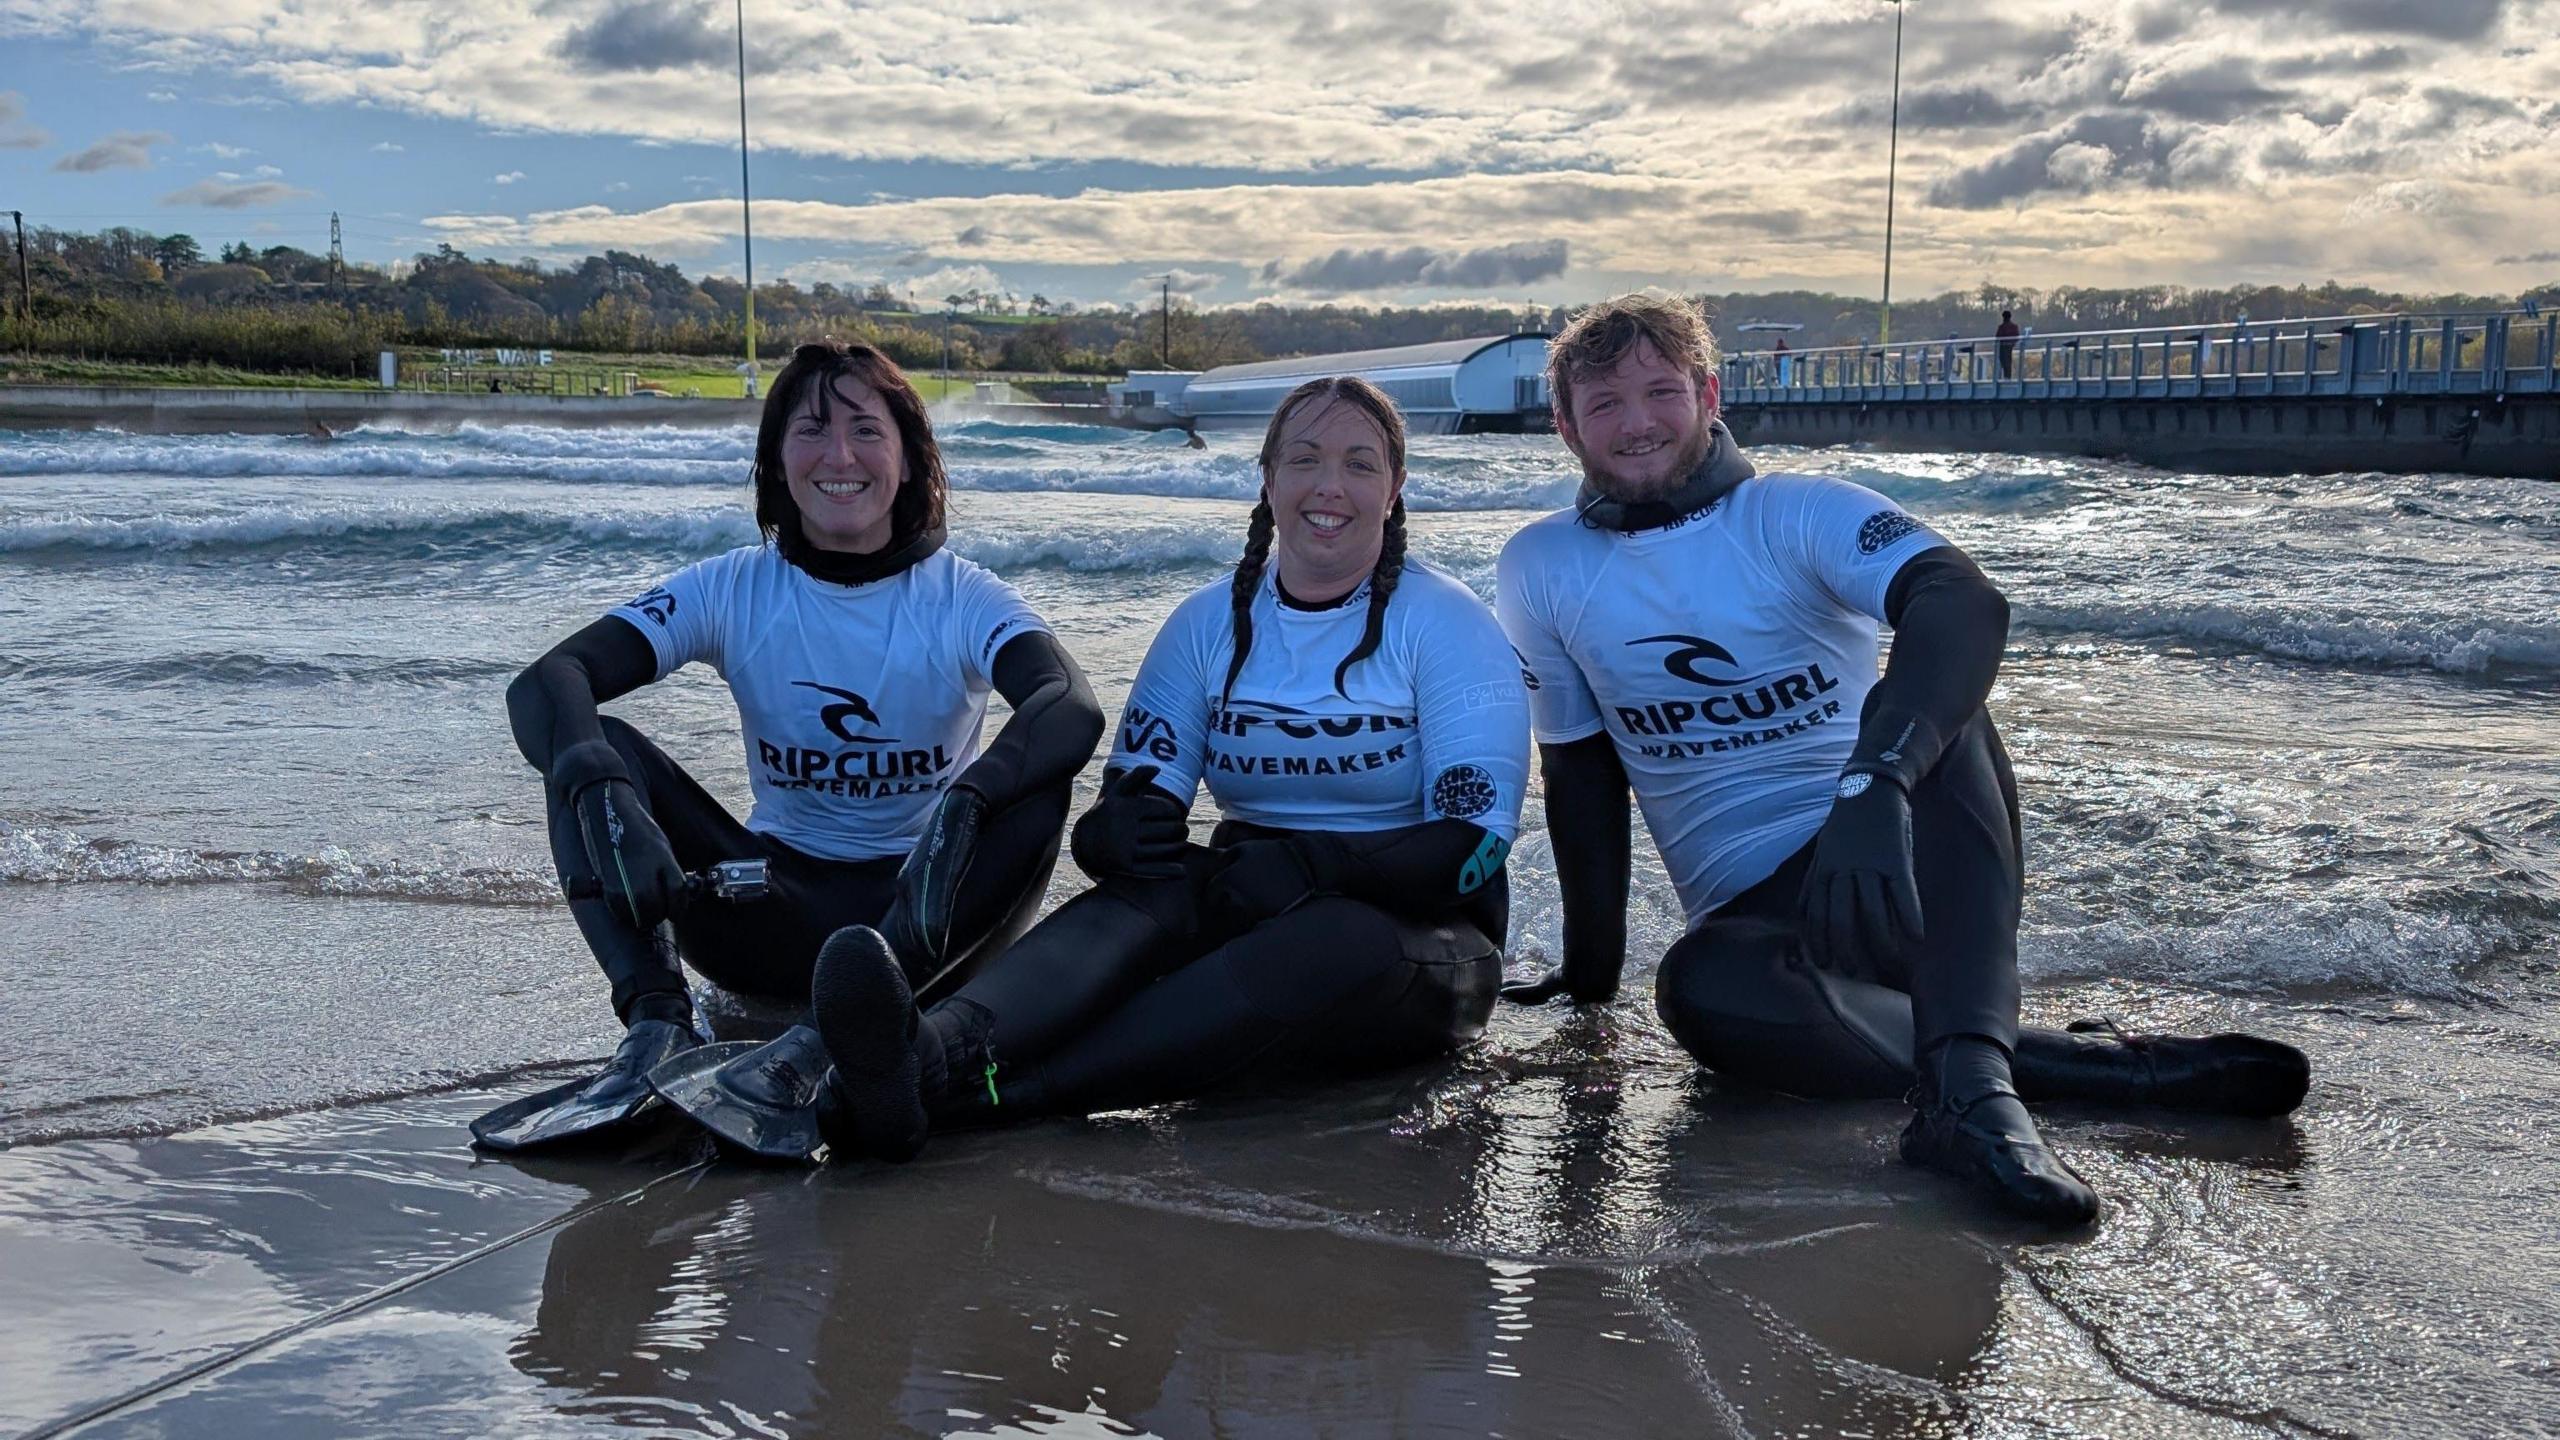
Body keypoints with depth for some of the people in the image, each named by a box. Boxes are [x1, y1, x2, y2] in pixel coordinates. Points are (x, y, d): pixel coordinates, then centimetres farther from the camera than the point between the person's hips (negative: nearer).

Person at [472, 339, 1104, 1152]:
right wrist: (603, 796, -37)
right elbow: (542, 685, -16)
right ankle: (659, 1030, -33)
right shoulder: (733, 591, -3)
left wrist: (961, 808, -47)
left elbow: (1073, 706, -29)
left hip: (923, 917, -1)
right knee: (593, 752, -17)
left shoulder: (961, 598, -8)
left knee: (1038, 783, -30)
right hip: (781, 915, 2)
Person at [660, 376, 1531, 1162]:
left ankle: (954, 1093, -51)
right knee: (1150, 891, -30)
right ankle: (934, 1047, -60)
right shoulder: (1211, 623, 7)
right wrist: (1121, 829, -25)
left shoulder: (1446, 625, -4)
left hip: (1416, 931, -3)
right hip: (1254, 899, 3)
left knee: (1327, 945, -38)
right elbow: (1137, 789, 1)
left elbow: (1476, 840, -11)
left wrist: (1315, 865, -27)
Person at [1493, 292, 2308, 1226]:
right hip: (1756, 917, 1)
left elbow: (1967, 605, -26)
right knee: (1701, 989, -36)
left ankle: (1967, 1081, -48)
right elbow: (1580, 770, 13)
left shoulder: (1801, 514, -5)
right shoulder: (1542, 570, 6)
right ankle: (2095, 1068, -31)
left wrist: (1873, 782, -44)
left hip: (1907, 874, -1)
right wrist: (1592, 967, 8)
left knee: (1933, 708, -33)